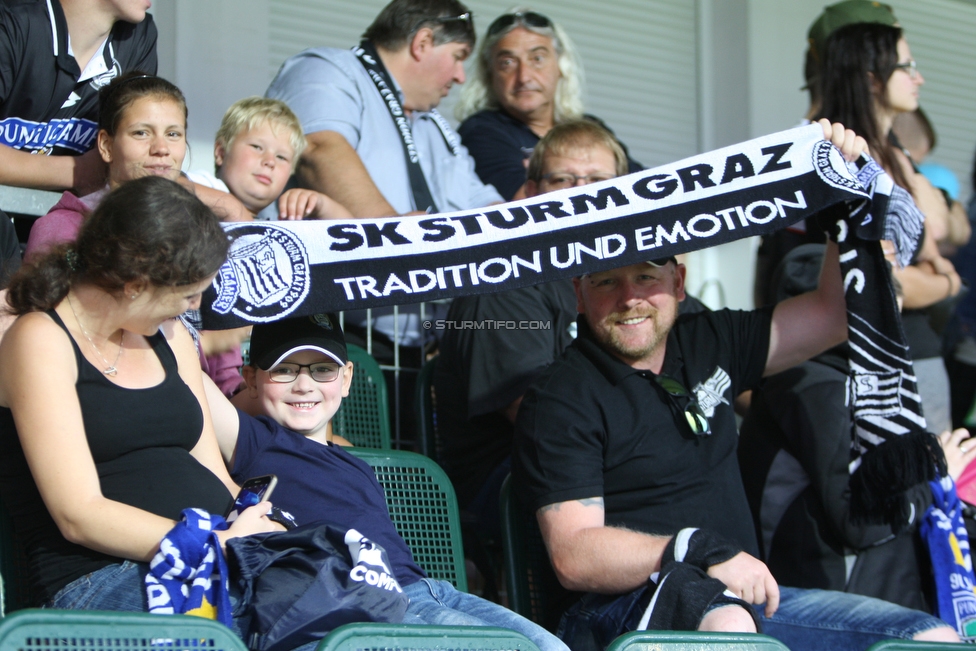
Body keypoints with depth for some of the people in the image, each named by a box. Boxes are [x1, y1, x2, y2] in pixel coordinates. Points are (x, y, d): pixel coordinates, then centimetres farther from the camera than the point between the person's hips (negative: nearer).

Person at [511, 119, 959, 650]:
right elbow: (573, 556, -12)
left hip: (743, 594, 7)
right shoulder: (559, 400, -1)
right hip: (624, 607, -6)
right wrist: (700, 551, -22)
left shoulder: (707, 344, 18)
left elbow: (832, 315, 25)